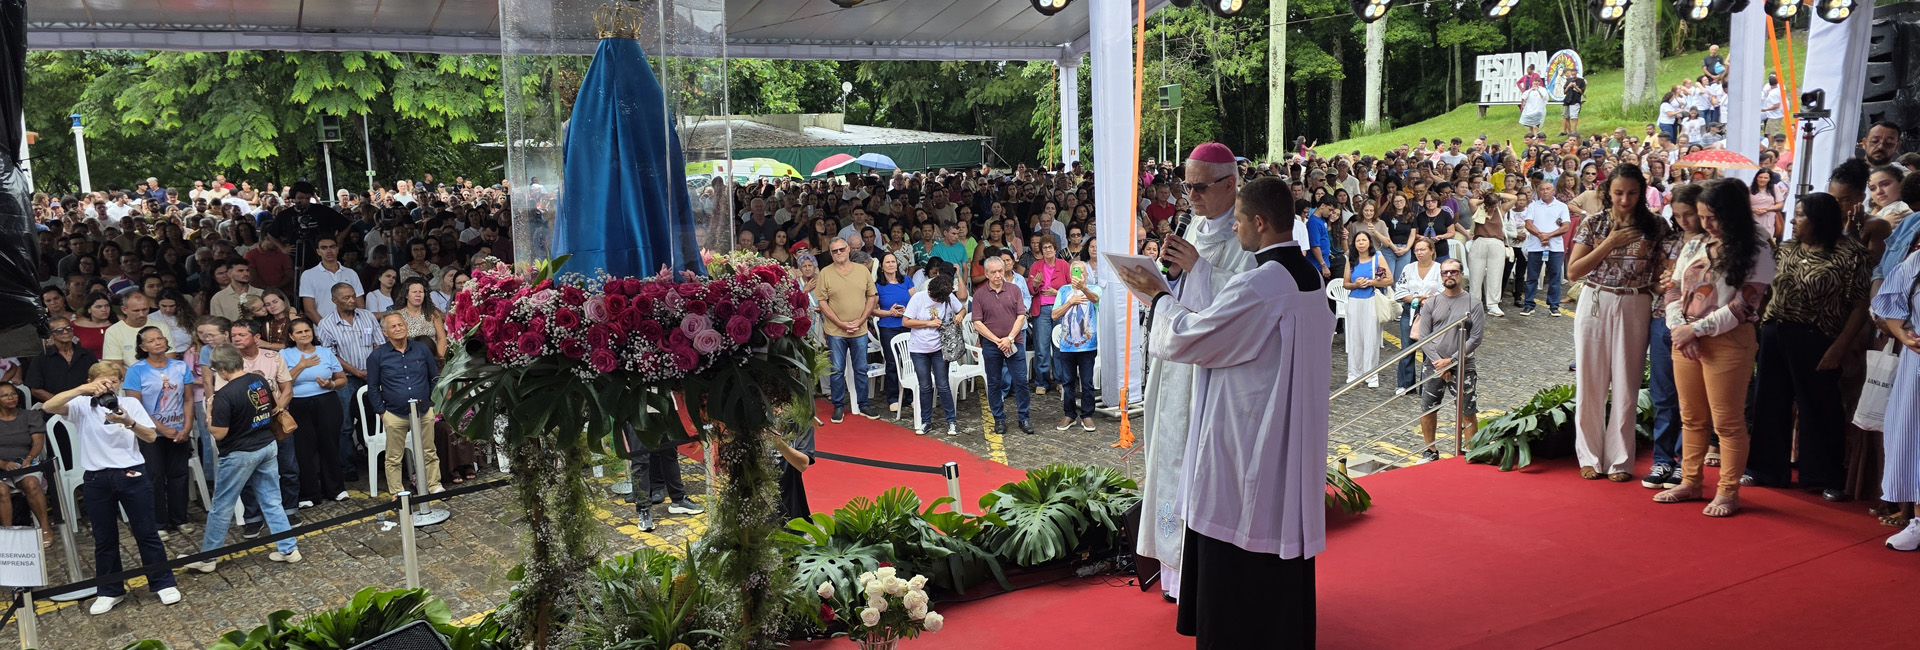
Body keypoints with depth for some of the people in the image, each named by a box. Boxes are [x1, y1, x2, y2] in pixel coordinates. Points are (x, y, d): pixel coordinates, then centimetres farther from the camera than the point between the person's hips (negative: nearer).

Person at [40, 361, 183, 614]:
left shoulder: (130, 403, 4)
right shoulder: (81, 406, 2)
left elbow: (151, 437, -3)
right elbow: (48, 407, -17)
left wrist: (129, 423, -22)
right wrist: (81, 390, -28)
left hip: (131, 474, -1)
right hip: (96, 479, 1)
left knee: (146, 532, 5)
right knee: (104, 538, 11)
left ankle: (163, 583, 14)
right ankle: (110, 591, 23)